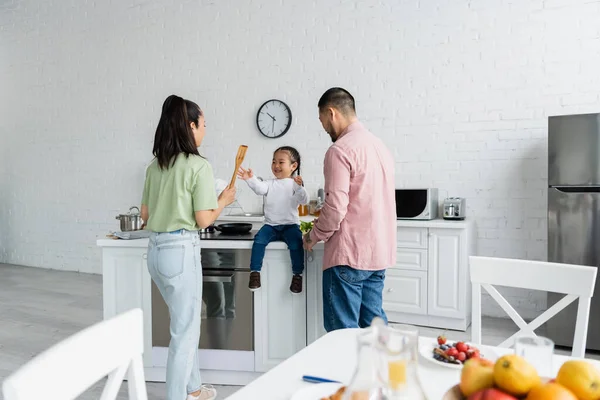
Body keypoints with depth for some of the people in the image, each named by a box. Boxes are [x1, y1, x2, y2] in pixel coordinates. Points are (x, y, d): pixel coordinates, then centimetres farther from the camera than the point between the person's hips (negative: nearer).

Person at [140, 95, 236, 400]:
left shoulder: (155, 166, 9)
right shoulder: (199, 166, -12)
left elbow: (145, 214, 13)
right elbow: (203, 220, -12)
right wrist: (223, 201, 5)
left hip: (155, 250, 8)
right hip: (181, 251, -8)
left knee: (185, 322, 22)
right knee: (185, 331, 6)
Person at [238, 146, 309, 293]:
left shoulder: (295, 183, 3)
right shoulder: (270, 183, 11)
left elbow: (304, 200, -10)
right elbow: (260, 188, -10)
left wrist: (299, 187, -30)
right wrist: (251, 179, -31)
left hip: (290, 225, -2)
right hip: (270, 225, 2)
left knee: (296, 242, -28)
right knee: (259, 239, -25)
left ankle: (297, 275, -13)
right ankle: (255, 272, -14)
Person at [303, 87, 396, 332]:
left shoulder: (340, 150, -13)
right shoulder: (379, 146, 14)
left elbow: (335, 207, -19)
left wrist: (313, 236, -2)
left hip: (349, 253, -9)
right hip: (379, 252, 9)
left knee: (343, 330, 1)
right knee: (374, 322, 15)